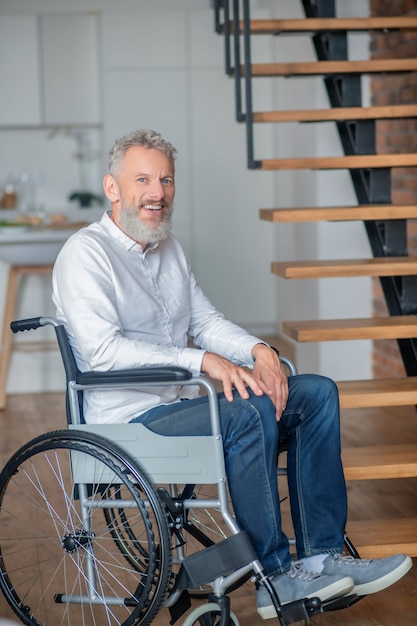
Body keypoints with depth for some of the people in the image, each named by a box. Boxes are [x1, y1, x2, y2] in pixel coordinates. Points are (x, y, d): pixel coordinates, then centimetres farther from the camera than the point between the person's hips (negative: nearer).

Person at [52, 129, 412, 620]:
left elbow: (205, 320, 18)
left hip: (180, 401, 9)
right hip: (129, 420, -9)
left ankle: (321, 557, -7)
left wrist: (259, 351, -4)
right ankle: (276, 578, -22)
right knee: (250, 411, -33)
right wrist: (202, 360, -26)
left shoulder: (168, 248, 18)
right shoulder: (85, 254, -10)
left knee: (317, 392, -2)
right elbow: (102, 350, -22)